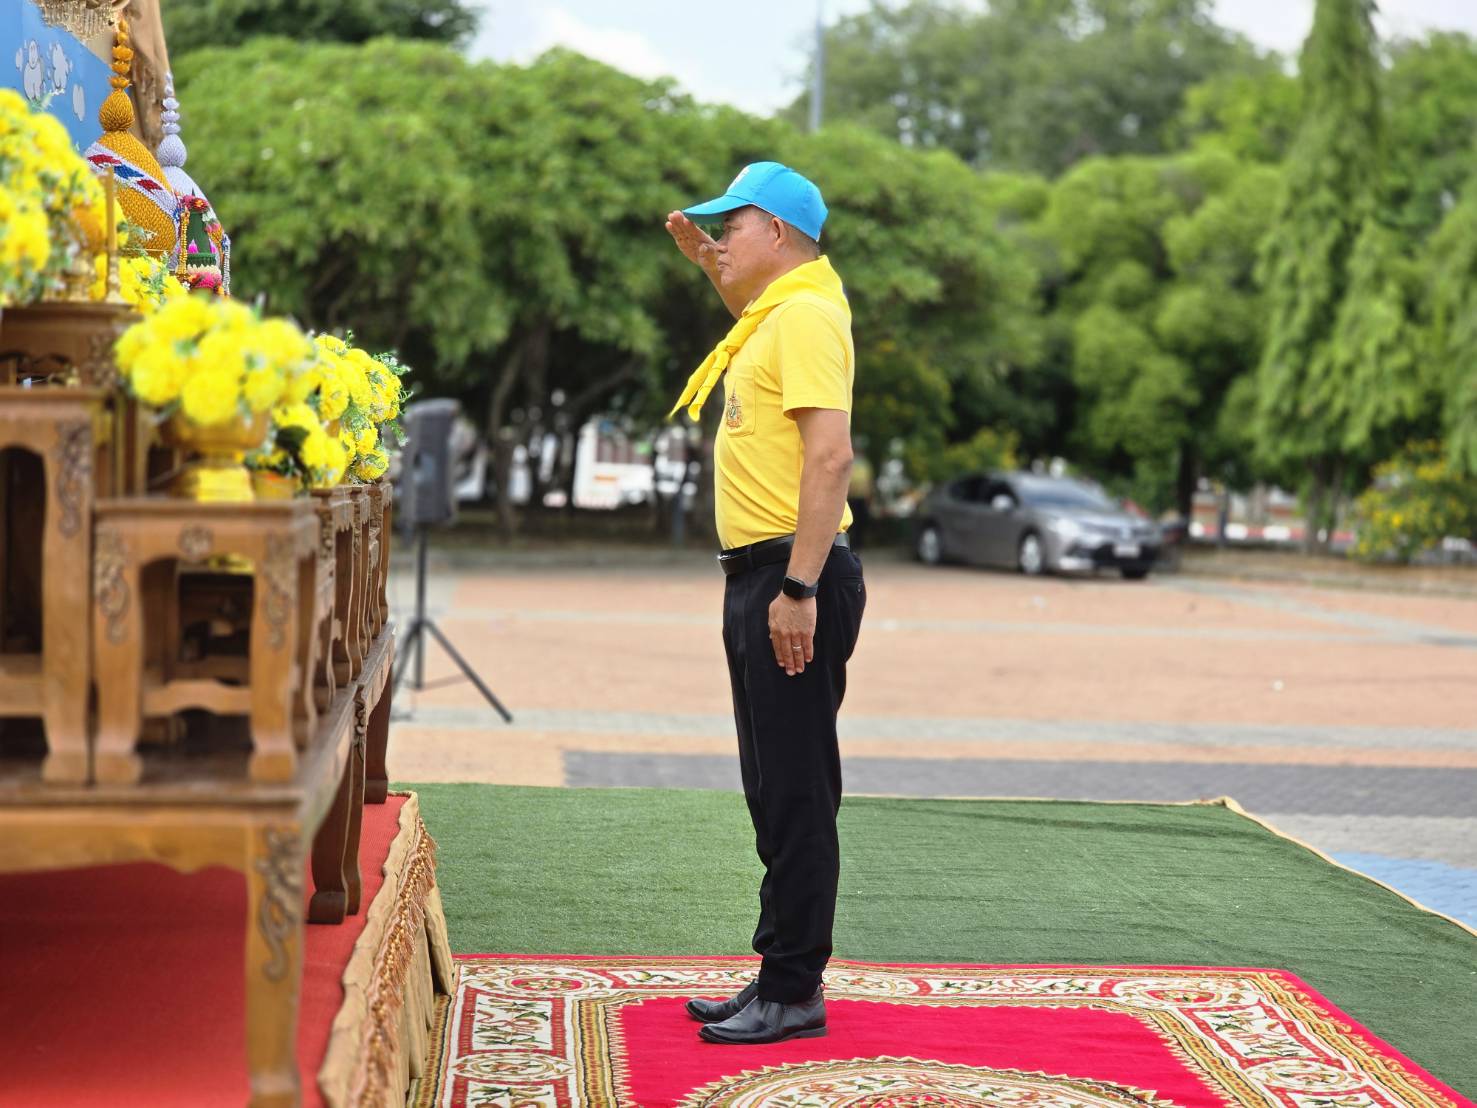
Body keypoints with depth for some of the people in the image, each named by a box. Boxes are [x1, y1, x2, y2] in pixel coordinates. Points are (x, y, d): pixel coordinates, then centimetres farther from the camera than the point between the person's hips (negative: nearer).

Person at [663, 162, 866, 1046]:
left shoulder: (808, 316, -14)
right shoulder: (777, 312, 16)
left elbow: (830, 453, -24)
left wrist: (799, 588, -27)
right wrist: (711, 266, 29)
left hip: (795, 576, -11)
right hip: (762, 575, 11)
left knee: (796, 792, -5)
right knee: (776, 790, 14)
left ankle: (794, 994, 2)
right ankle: (781, 977, 23)